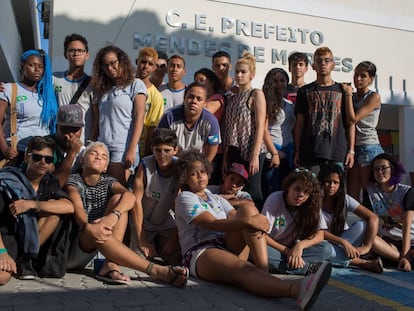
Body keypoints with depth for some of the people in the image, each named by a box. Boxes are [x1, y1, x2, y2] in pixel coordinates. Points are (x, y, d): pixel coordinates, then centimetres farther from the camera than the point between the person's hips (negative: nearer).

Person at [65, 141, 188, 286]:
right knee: (96, 231, -37)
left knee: (118, 198, -14)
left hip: (95, 248, 4)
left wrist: (113, 215, -38)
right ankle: (156, 270, -41)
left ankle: (111, 265, -30)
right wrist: (88, 227, -47)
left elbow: (130, 196, -17)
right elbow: (77, 208, -24)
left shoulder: (108, 182, 7)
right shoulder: (73, 181, -2)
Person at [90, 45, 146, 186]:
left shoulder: (135, 84, 4)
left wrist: (132, 150, -14)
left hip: (123, 149, -5)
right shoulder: (104, 89, 21)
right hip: (102, 148, 5)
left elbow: (139, 118, -5)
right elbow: (98, 121, 19)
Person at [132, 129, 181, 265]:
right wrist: (141, 238, -21)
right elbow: (137, 200, -19)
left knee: (175, 258, -11)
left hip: (168, 224, 2)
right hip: (144, 222, -1)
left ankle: (158, 245, 19)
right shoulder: (145, 165, -20)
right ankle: (151, 245, 16)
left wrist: (176, 236, -14)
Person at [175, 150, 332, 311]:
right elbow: (213, 224, -13)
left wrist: (256, 225, -17)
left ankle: (264, 273, -31)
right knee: (243, 268, -39)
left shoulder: (217, 199, 25)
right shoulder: (184, 198, 2)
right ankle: (295, 289, -68)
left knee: (247, 210, -17)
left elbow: (237, 219, 8)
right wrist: (249, 221, -24)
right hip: (200, 254, -6)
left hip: (228, 247, 7)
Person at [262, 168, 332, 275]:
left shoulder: (311, 205, -8)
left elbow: (319, 235, -9)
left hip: (292, 249, 3)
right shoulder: (274, 199, -18)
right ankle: (308, 269, -28)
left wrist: (300, 245, -27)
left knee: (326, 249, -18)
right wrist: (287, 251, -22)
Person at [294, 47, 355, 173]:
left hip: (337, 153, 0)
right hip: (309, 152, 0)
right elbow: (299, 123, 9)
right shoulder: (305, 91, 11)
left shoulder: (342, 90, 10)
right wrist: (297, 151, 3)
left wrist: (351, 151, 2)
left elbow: (350, 123, 9)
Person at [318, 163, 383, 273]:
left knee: (361, 225, -24)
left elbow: (373, 218, -16)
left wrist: (367, 247, -27)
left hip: (345, 240, 2)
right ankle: (362, 262, -30)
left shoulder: (345, 199, -9)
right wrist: (343, 242, -34)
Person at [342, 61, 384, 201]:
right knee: (352, 194, 3)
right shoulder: (352, 97, 15)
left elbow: (353, 119, -15)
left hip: (369, 147, -6)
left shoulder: (374, 97, -3)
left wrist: (348, 94, -7)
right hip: (352, 147, 6)